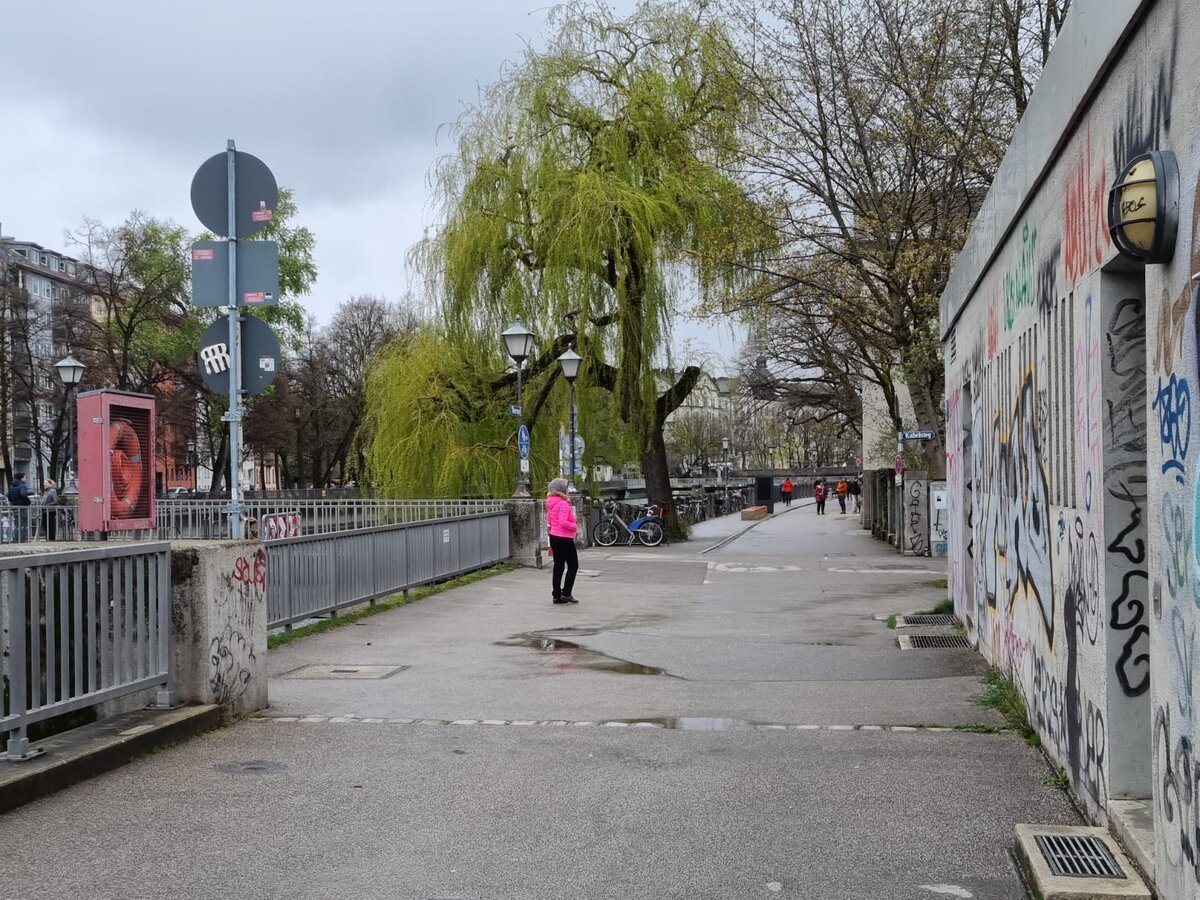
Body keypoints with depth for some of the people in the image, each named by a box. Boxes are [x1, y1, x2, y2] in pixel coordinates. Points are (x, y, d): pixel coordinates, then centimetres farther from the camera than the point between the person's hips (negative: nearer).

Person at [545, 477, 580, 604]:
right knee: (573, 565, 1)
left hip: (554, 537, 9)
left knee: (558, 566, 12)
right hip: (564, 539, -9)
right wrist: (575, 526, -12)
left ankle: (556, 595, 13)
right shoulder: (563, 504, -18)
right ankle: (566, 593, -2)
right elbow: (563, 522, -26)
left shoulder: (551, 504, 11)